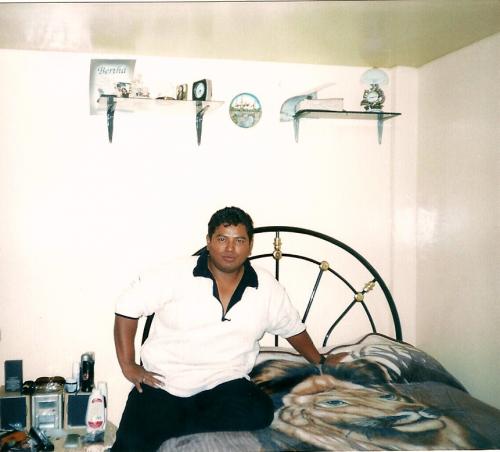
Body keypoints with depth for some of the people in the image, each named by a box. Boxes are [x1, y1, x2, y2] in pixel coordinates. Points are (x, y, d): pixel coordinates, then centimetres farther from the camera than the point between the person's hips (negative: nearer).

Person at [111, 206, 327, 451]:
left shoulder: (267, 286, 2)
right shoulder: (177, 274, -8)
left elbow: (292, 327, 18)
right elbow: (127, 307, -4)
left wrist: (322, 364, 22)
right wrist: (128, 366, -6)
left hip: (224, 383, 5)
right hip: (162, 383, -4)